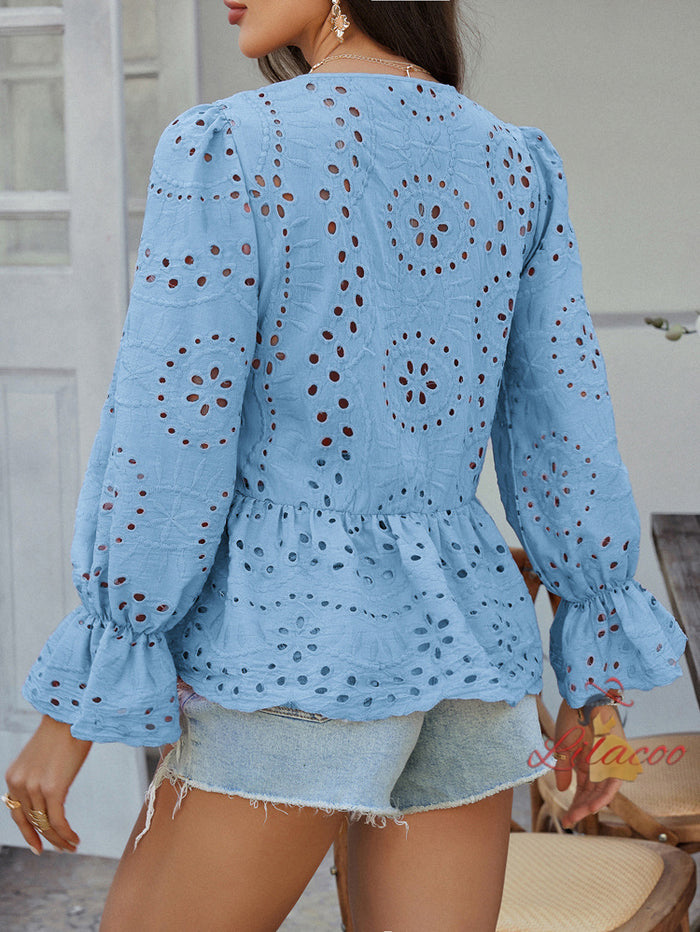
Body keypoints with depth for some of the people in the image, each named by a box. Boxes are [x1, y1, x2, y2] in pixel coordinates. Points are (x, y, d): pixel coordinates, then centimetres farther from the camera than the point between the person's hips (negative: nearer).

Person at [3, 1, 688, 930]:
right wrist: (596, 673, 13)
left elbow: (167, 444, -14)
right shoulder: (514, 163, 7)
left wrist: (77, 702, -7)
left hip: (295, 643, -6)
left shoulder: (227, 147, -10)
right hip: (465, 643, 6)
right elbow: (566, 431, 7)